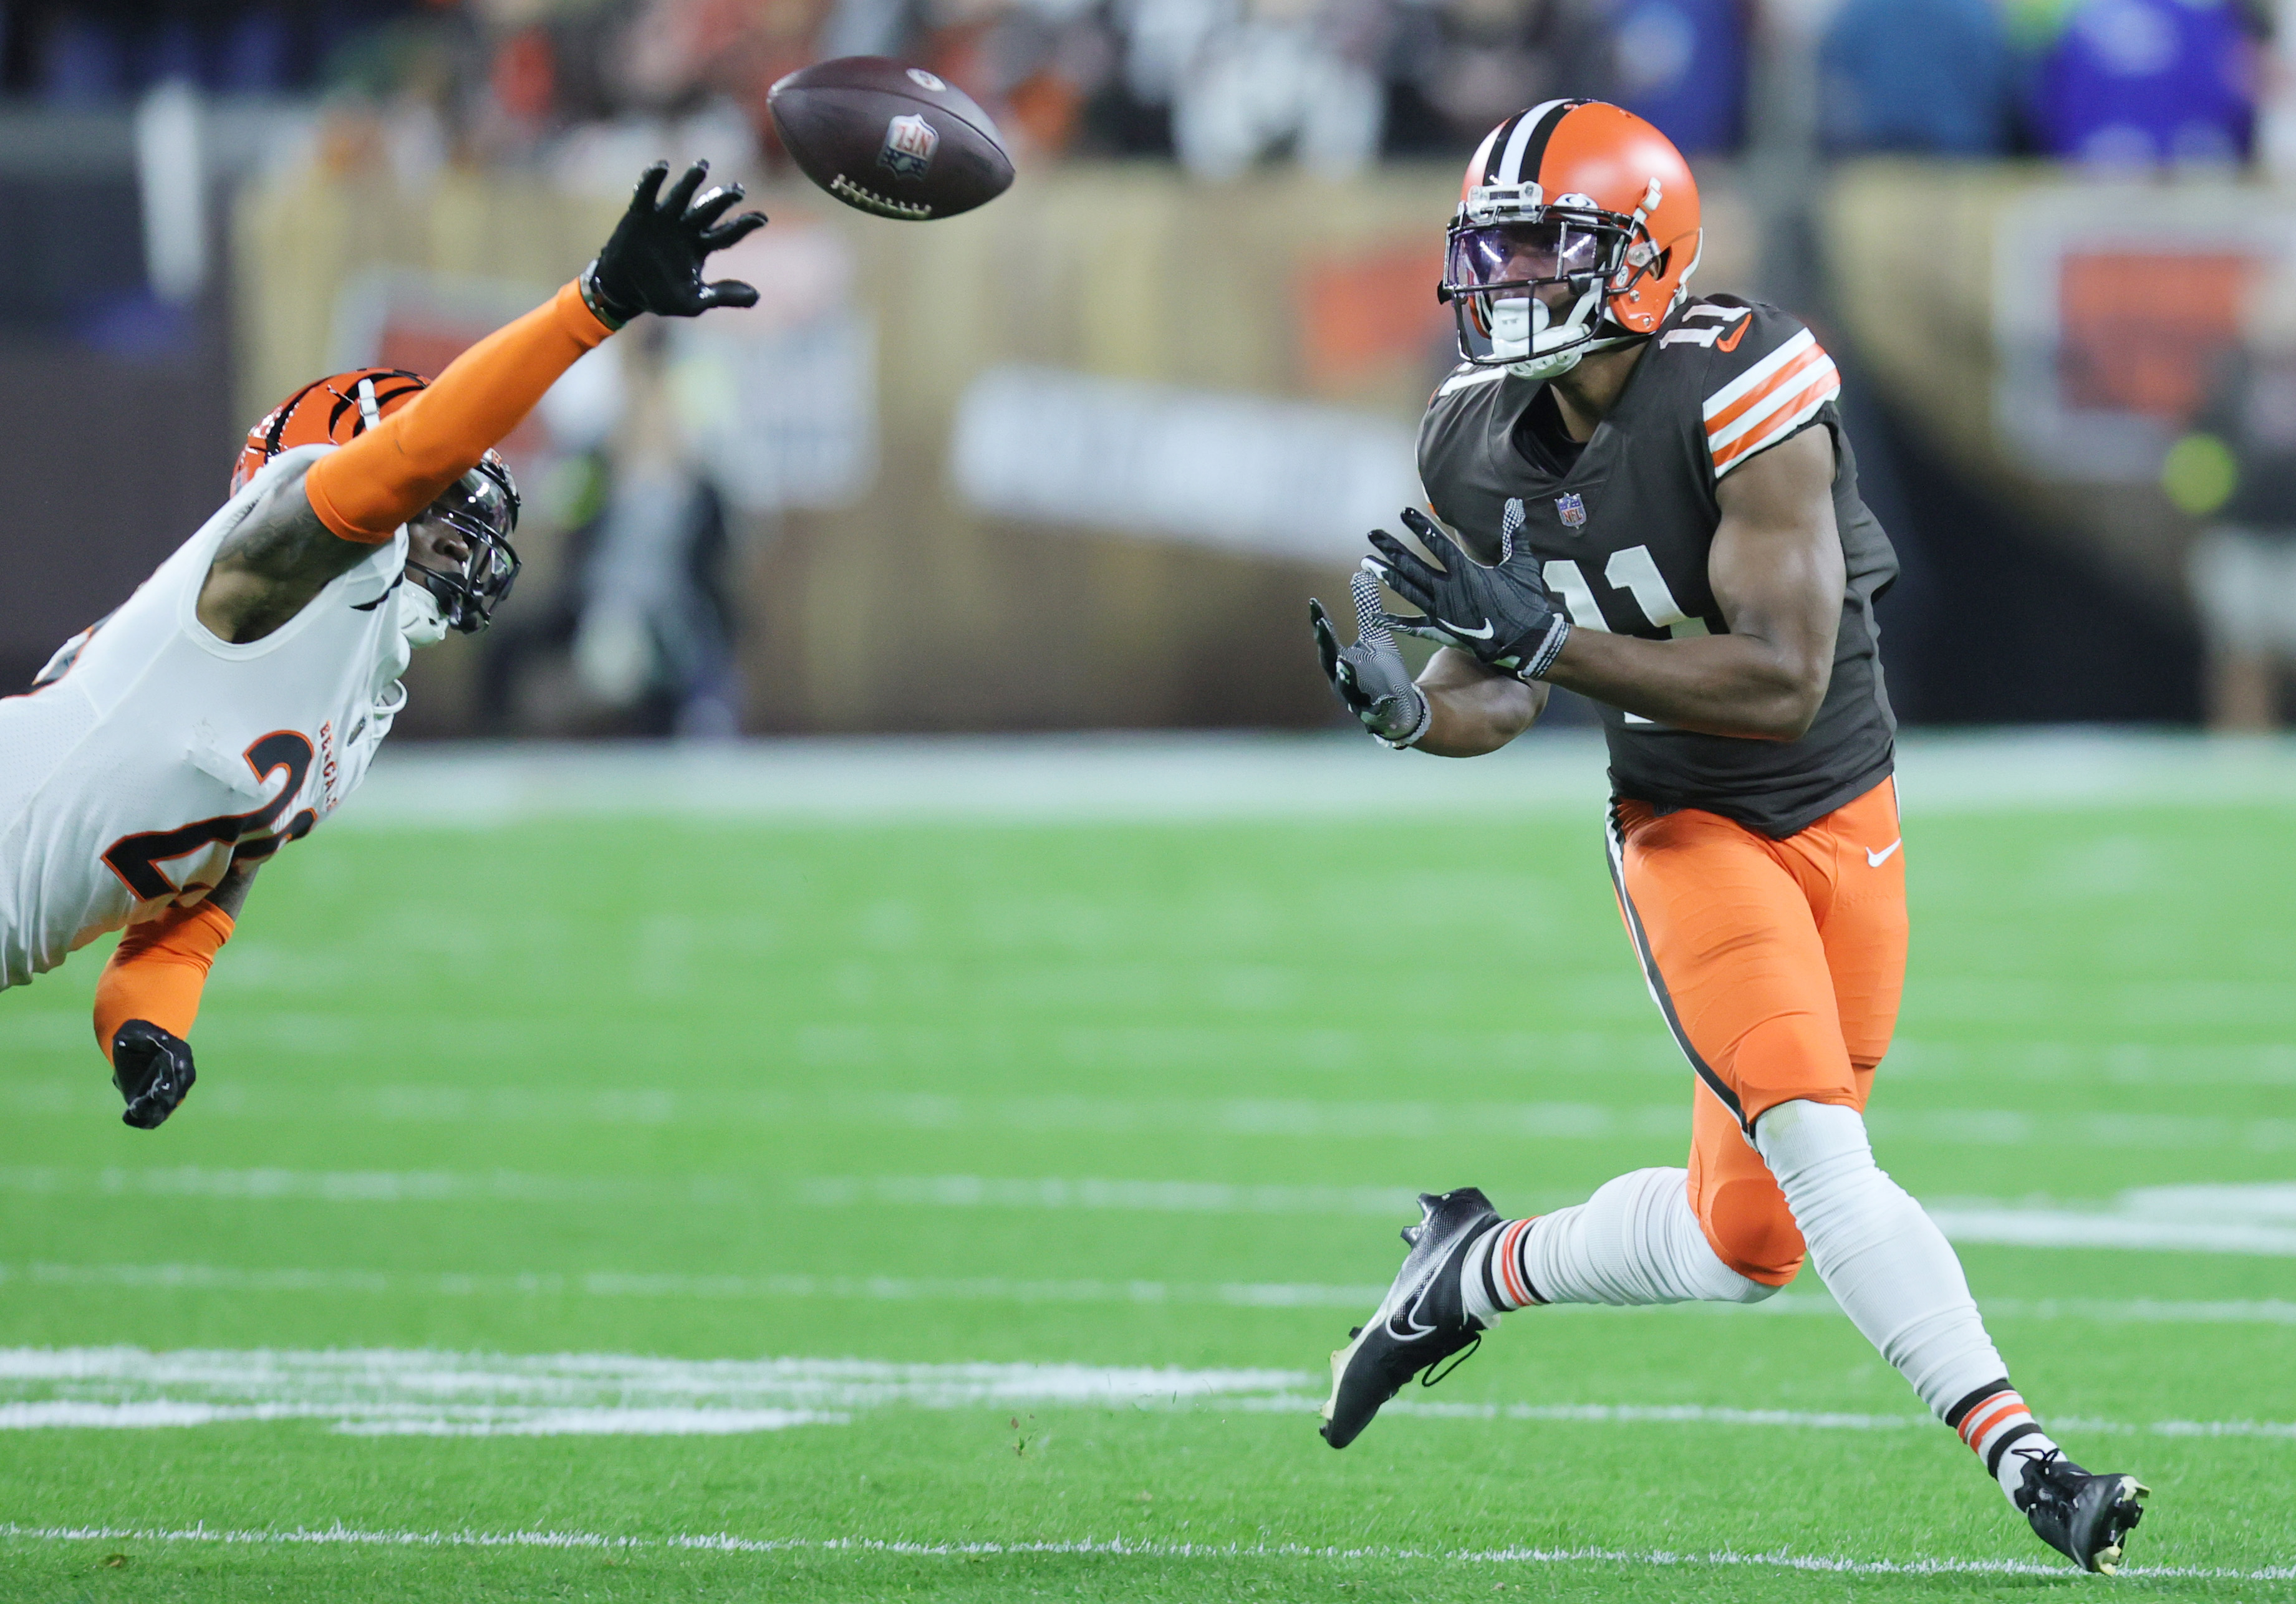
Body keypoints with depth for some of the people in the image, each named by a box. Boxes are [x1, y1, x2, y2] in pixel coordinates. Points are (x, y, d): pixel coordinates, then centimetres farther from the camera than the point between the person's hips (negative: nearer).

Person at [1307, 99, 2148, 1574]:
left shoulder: (1742, 398, -23)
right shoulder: (1485, 447, -5)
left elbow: (1783, 684, -27)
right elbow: (1505, 695, 5)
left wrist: (1546, 635, -33)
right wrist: (1402, 705, -18)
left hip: (1843, 817, -1)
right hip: (1688, 829, 1)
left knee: (1746, 1241, 3)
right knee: (1817, 1147, -22)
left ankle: (1478, 1273, 30)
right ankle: (2022, 1458, -23)